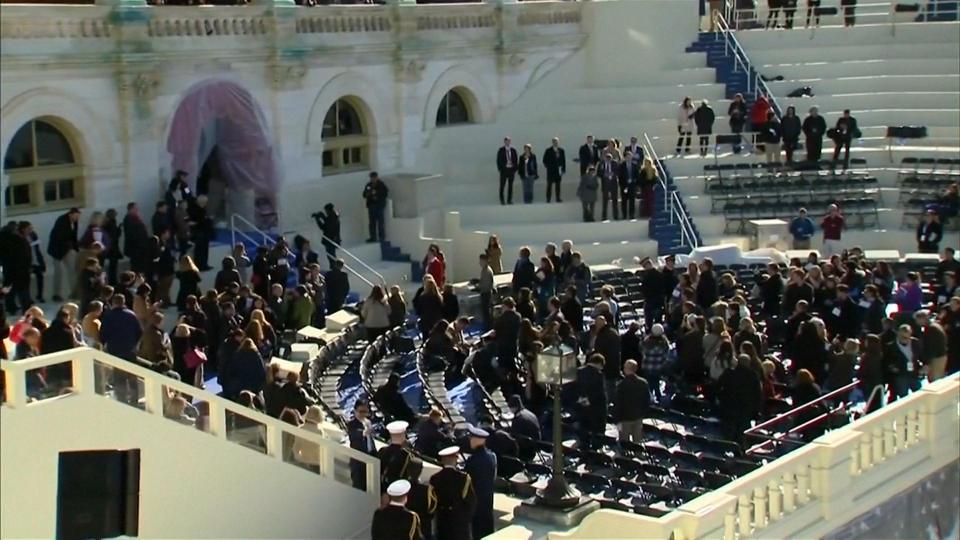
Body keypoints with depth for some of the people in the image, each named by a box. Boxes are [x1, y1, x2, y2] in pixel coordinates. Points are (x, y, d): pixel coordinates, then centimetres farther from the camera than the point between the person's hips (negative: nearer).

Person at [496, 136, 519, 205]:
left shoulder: (513, 150, 8)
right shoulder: (500, 150, 1)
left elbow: (516, 160, 10)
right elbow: (498, 160, 0)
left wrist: (515, 169, 2)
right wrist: (499, 169, -7)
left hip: (511, 169, 2)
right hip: (504, 169, -2)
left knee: (510, 185, 4)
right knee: (502, 185, -2)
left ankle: (509, 200, 8)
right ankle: (502, 200, 5)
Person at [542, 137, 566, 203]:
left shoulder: (561, 151, 9)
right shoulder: (548, 151, 1)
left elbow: (563, 160, 10)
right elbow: (545, 160, 3)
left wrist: (563, 169, 4)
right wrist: (547, 167, -5)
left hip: (558, 170, 3)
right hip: (550, 171, -3)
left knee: (558, 184, 3)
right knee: (549, 184, -2)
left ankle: (558, 198, 7)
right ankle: (548, 198, 1)